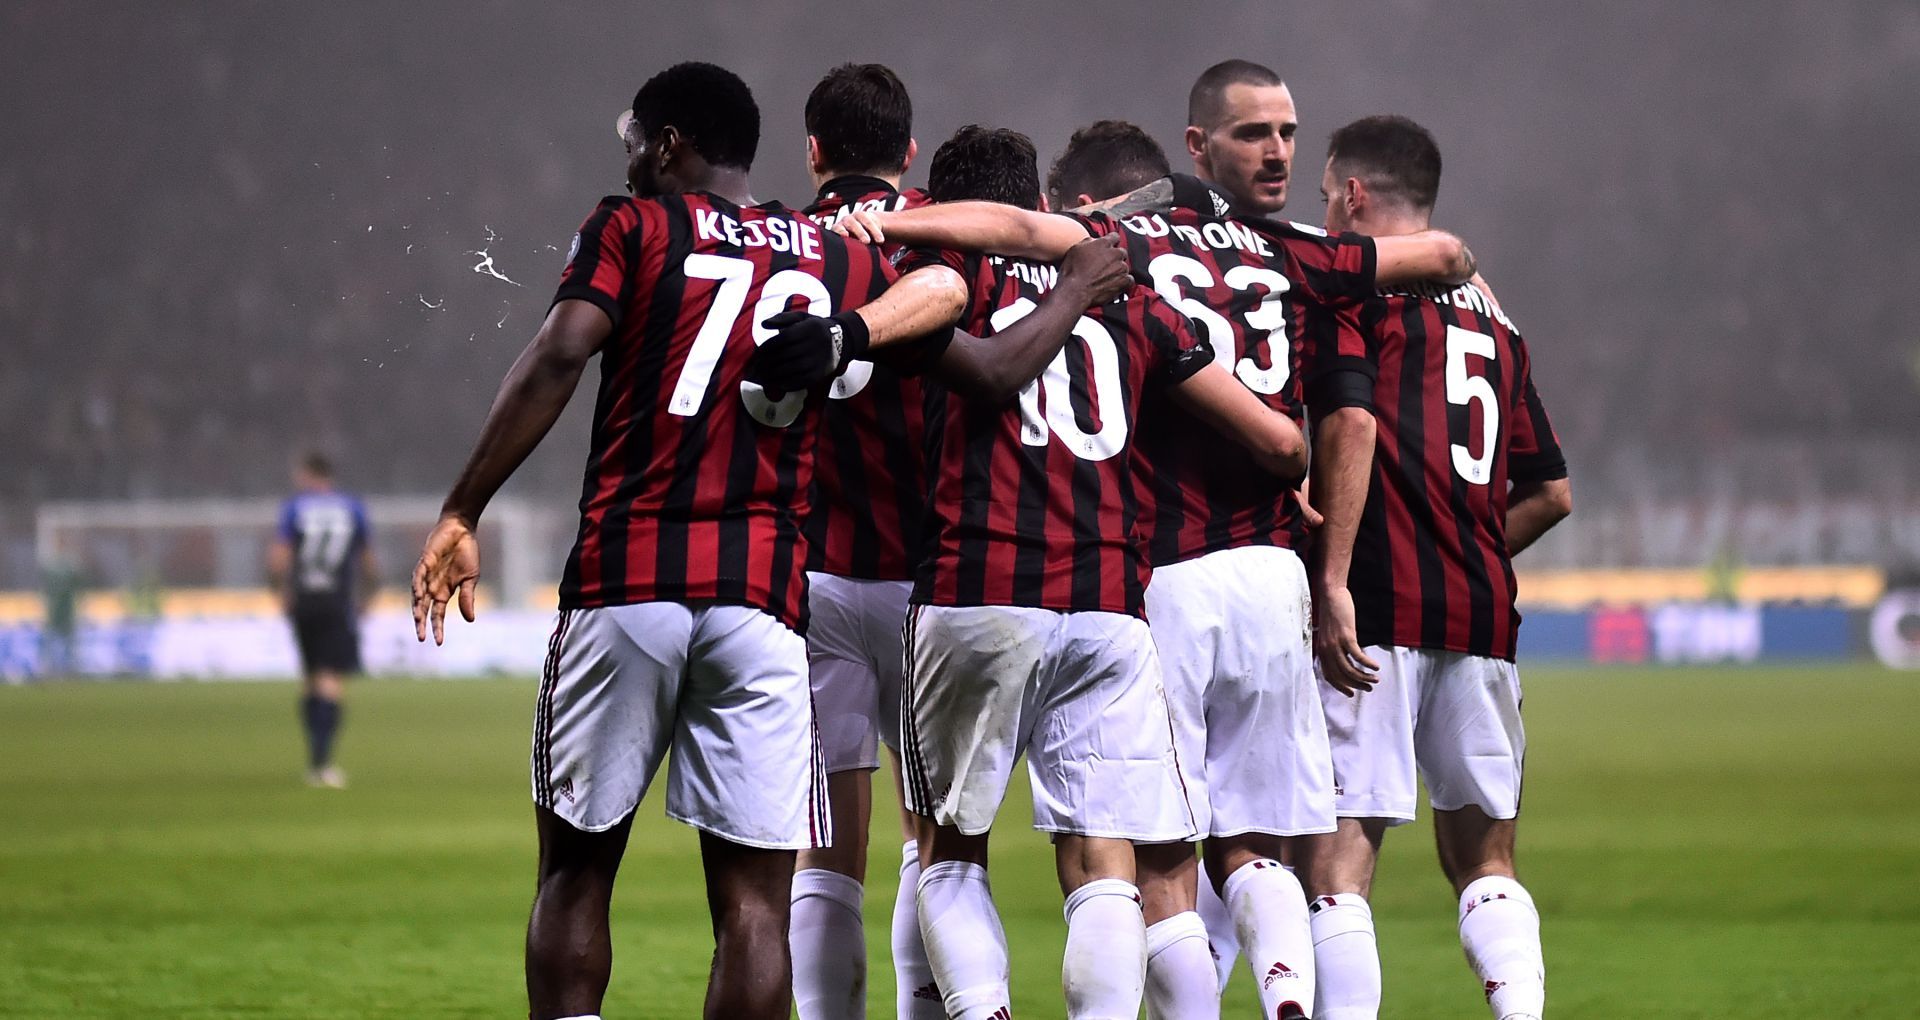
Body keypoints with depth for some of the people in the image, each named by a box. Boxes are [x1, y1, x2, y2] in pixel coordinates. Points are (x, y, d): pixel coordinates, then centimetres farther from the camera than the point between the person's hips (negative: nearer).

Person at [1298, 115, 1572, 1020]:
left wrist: (1334, 581, -18)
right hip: (1481, 611, 6)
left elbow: (1352, 425, -16)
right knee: (1482, 853, 15)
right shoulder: (1489, 313, 20)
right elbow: (1550, 493, 20)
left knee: (1336, 856, -7)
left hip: (1376, 612, -6)